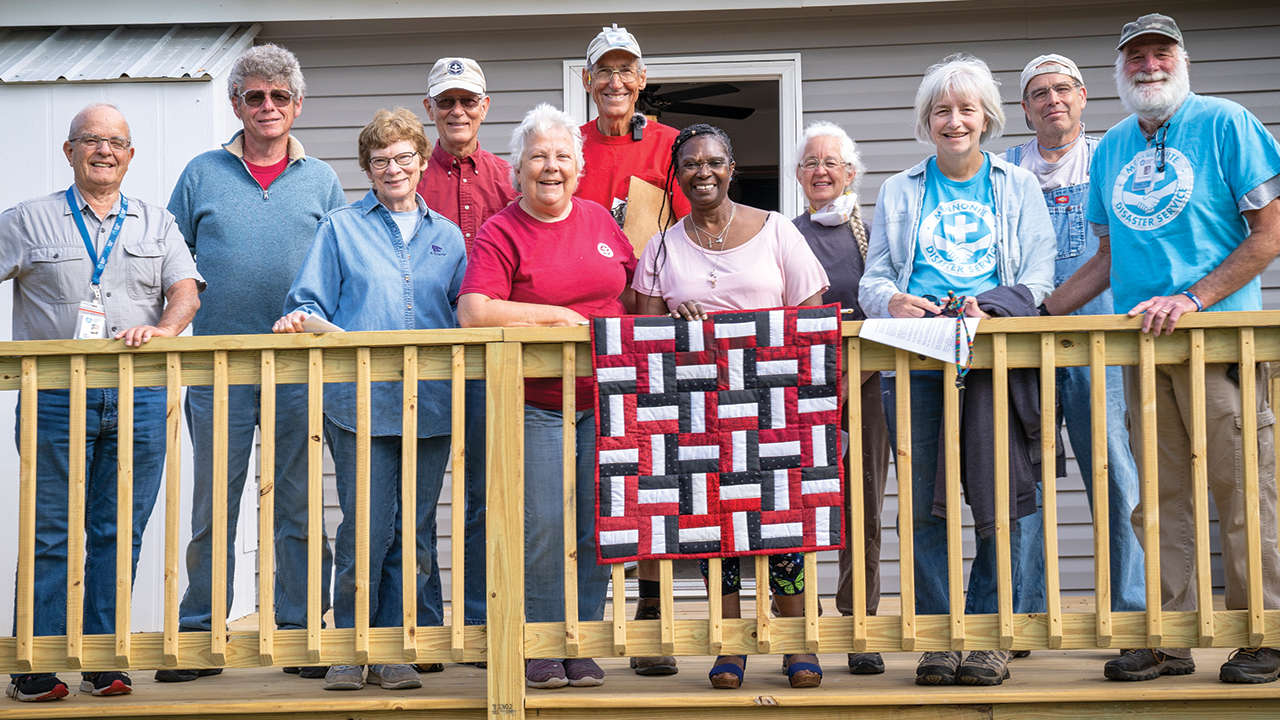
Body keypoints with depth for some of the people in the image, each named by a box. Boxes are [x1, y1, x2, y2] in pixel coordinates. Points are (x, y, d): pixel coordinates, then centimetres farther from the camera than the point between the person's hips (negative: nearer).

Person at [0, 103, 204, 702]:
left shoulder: (157, 224, 16)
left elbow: (187, 290, 5)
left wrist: (161, 328, -15)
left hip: (139, 399, 2)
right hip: (55, 398, -2)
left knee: (119, 534, 4)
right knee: (50, 533, -2)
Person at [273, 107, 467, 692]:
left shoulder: (446, 235, 17)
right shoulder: (341, 228, 10)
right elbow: (312, 304, 5)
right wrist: (298, 320, -15)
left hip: (430, 404, 3)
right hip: (361, 400, -3)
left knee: (413, 532, 5)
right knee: (365, 530, -6)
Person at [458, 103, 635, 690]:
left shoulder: (599, 220, 12)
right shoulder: (501, 234, -4)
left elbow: (632, 291, 26)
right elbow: (474, 313, -17)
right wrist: (559, 316, -15)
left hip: (606, 398, 4)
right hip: (535, 404, -4)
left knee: (597, 525, 4)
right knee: (542, 526, -7)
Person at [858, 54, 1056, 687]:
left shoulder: (1018, 187, 17)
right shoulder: (899, 193, 21)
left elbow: (1040, 277, 7)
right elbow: (873, 278, 15)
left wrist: (988, 306, -13)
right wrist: (892, 300, -9)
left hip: (998, 356, -1)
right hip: (916, 360, 1)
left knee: (998, 503, -7)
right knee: (924, 504, -5)